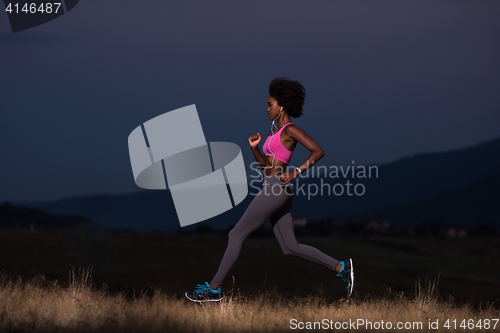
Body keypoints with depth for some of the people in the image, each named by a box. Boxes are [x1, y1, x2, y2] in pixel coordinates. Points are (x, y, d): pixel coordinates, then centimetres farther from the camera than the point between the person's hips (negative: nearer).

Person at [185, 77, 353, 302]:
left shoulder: (291, 130, -8)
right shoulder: (277, 131, 20)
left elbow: (318, 151, -17)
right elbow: (264, 164, 25)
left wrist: (296, 172, -21)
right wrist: (254, 147, 7)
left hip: (276, 189, -10)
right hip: (276, 191, 10)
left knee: (236, 235, -5)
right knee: (290, 248, 9)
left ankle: (214, 289, -1)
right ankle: (341, 268, 7)